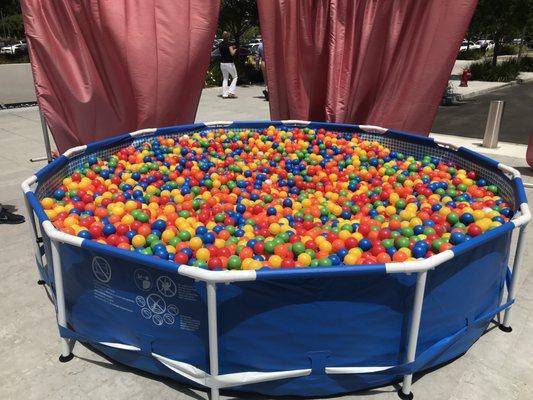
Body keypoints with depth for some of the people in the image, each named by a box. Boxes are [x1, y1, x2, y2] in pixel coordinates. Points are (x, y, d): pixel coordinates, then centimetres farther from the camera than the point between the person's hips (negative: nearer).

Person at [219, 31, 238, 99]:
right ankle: (231, 92, -5)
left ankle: (224, 94, 7)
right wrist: (234, 50, 5)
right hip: (229, 63, -6)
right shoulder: (229, 43, -12)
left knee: (225, 78, 13)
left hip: (222, 63, 6)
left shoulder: (220, 44, 8)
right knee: (234, 77, 7)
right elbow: (232, 53, -16)